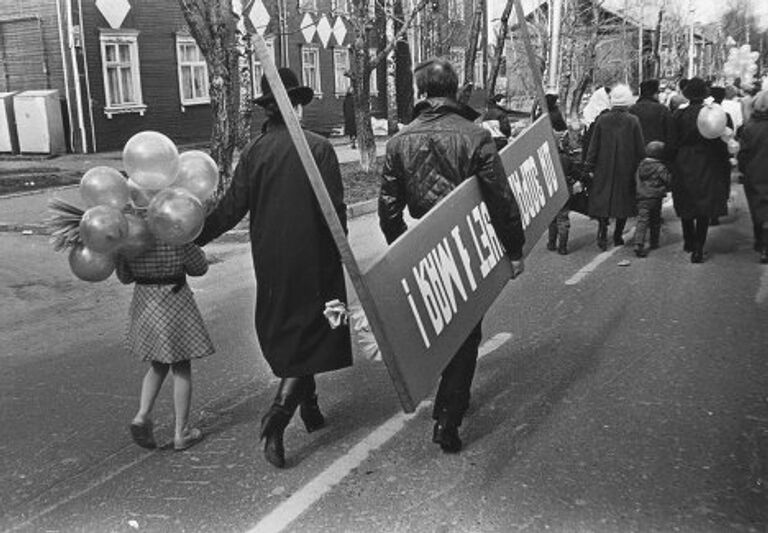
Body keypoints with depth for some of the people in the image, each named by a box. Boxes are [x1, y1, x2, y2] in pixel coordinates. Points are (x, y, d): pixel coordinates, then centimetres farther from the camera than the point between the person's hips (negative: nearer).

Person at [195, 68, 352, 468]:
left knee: (284, 334, 18)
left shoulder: (254, 151, -1)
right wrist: (338, 251, 1)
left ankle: (309, 409, 33)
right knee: (310, 333, 5)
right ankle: (279, 413, -11)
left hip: (270, 263, 4)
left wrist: (190, 239, 5)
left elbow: (230, 209, -4)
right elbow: (335, 209, -10)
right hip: (312, 260, -3)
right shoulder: (319, 148, -9)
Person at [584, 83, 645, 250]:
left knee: (602, 199, 6)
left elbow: (593, 146, -1)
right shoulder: (633, 121, -7)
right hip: (626, 169, 0)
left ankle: (603, 231, -11)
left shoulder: (602, 120, -5)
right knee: (624, 201, 11)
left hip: (604, 168, 0)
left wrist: (590, 166, 5)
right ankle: (618, 236, 17)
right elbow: (640, 149, -4)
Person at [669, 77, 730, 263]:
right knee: (704, 207, 2)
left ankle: (689, 242, 28)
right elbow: (720, 143, -6)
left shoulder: (678, 115, -6)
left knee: (686, 206, 16)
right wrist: (725, 165, 3)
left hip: (683, 166, 2)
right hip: (706, 166, -1)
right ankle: (698, 249, -3)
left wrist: (671, 163, 8)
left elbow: (672, 143, -2)